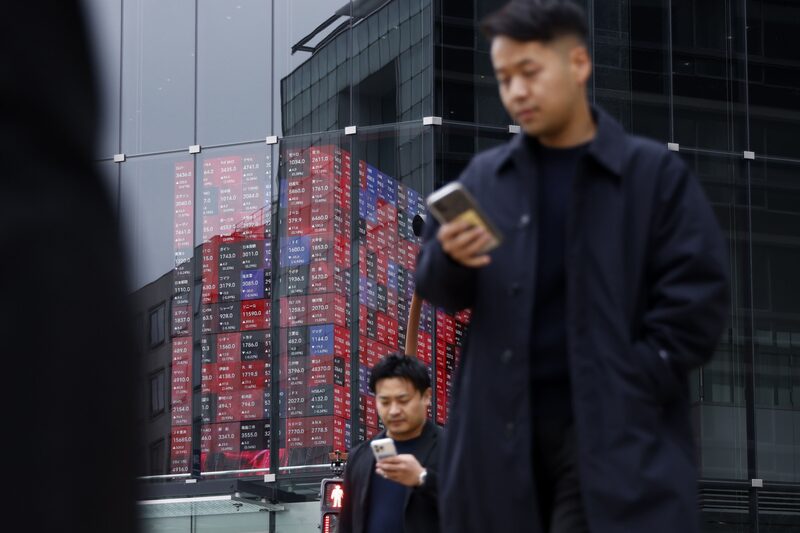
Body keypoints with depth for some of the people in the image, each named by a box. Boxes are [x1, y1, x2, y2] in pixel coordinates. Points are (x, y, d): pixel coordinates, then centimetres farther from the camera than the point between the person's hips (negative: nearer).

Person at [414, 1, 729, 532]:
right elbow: (439, 290, 12)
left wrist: (629, 392, -10)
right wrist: (450, 260, -12)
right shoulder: (485, 176, 13)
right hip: (500, 428, 3)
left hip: (613, 434, -3)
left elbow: (697, 298, -1)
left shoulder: (655, 173, 2)